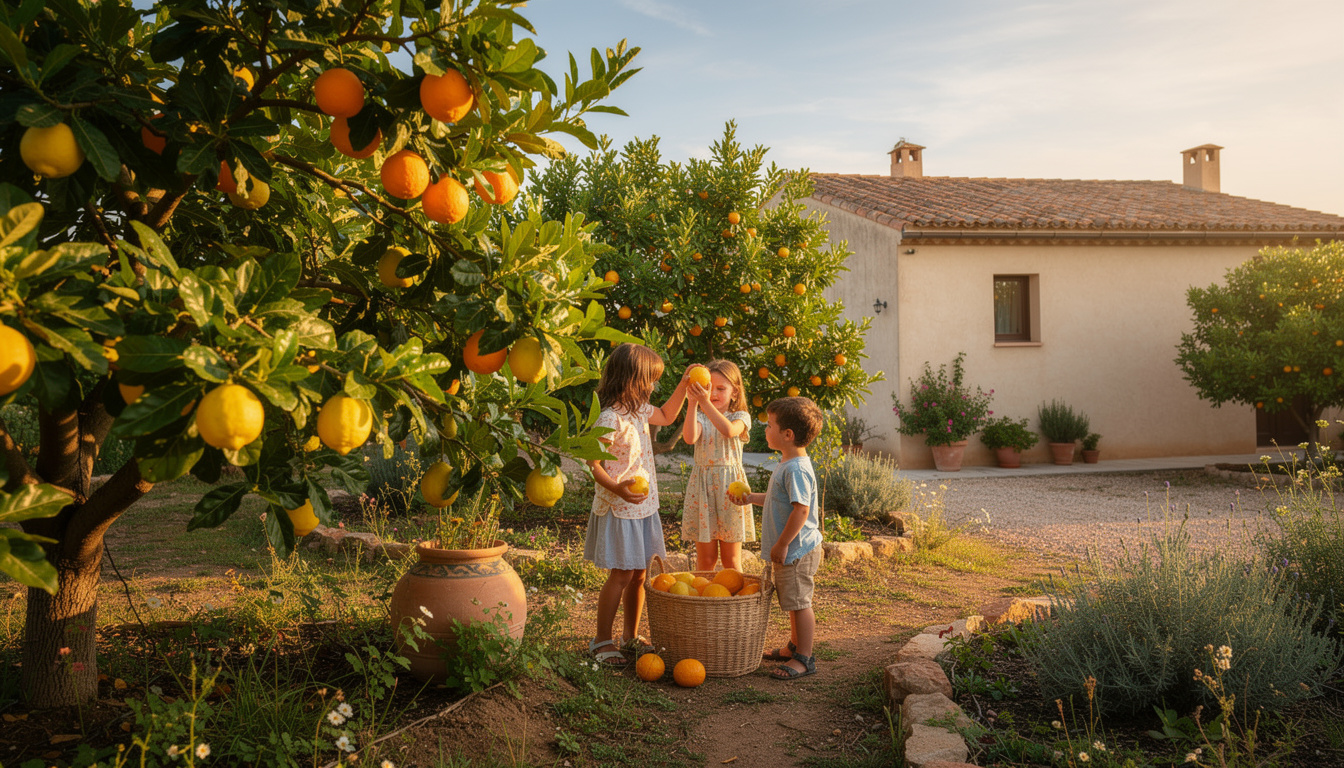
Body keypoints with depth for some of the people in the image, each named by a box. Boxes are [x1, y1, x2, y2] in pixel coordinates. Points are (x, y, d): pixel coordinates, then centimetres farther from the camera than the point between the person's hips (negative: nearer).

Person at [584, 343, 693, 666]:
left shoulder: (638, 409, 7)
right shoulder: (610, 418, -20)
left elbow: (666, 416, 27)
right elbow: (593, 462, -22)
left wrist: (683, 386, 17)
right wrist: (617, 488, -37)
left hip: (643, 506, 9)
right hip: (619, 509, -8)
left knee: (638, 574, 14)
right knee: (621, 575, -2)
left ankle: (632, 635, 27)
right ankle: (602, 640, 12)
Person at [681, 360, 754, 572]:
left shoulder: (740, 417, 0)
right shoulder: (700, 417, 3)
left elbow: (729, 430, -25)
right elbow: (690, 438, -19)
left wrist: (705, 402, -32)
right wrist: (692, 403, -25)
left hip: (730, 485, -1)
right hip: (703, 485, 1)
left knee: (731, 558, 7)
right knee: (705, 558, 7)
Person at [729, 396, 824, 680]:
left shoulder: (796, 469, -23)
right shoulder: (787, 464, 10)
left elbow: (801, 510, -28)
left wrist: (782, 545, -24)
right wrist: (752, 498, 19)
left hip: (797, 550, -10)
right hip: (791, 550, 10)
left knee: (799, 603, -1)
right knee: (794, 602, 21)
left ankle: (804, 659, 8)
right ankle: (795, 647, 36)